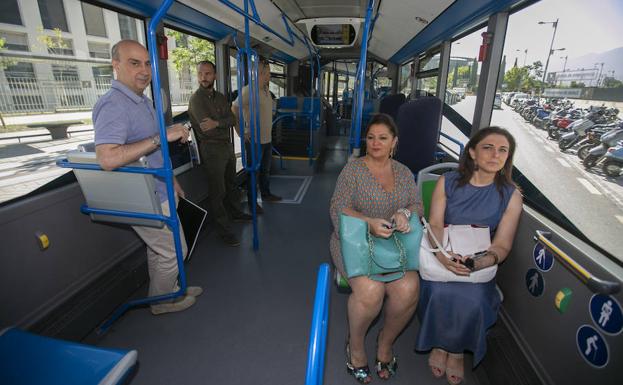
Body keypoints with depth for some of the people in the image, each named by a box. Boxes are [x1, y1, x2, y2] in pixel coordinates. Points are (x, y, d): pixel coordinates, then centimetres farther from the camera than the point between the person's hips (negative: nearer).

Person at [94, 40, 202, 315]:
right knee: (173, 251, 5)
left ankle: (169, 289, 42)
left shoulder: (143, 101, 11)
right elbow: (107, 158, -35)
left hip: (158, 193, 9)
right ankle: (162, 301, 28)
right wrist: (162, 136, -34)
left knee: (159, 250, 22)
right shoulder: (113, 105, -22)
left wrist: (171, 180, 21)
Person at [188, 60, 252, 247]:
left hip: (227, 146, 7)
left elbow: (232, 119, -4)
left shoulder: (221, 97, 10)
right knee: (218, 191, -3)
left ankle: (235, 212, 40)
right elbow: (207, 128, -22)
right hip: (211, 149, -7)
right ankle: (224, 229, 7)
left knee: (231, 183, 21)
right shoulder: (196, 99, -12)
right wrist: (224, 123, -9)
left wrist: (217, 123, -21)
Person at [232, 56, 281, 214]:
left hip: (267, 139, 8)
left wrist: (268, 131, 14)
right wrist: (240, 132, -15)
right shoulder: (248, 90, -17)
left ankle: (266, 193, 39)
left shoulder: (266, 90, 9)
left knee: (266, 169, 21)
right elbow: (233, 111, -16)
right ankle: (252, 202, 18)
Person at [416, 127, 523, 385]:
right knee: (440, 292, -27)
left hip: (480, 263, 1)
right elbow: (435, 224, -8)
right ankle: (439, 344, 7)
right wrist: (443, 255, -29)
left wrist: (488, 260, -28)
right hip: (443, 255, 0)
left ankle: (457, 349, 9)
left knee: (472, 300, -25)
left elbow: (502, 244, -4)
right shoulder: (448, 182, -1)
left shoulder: (511, 195, 1)